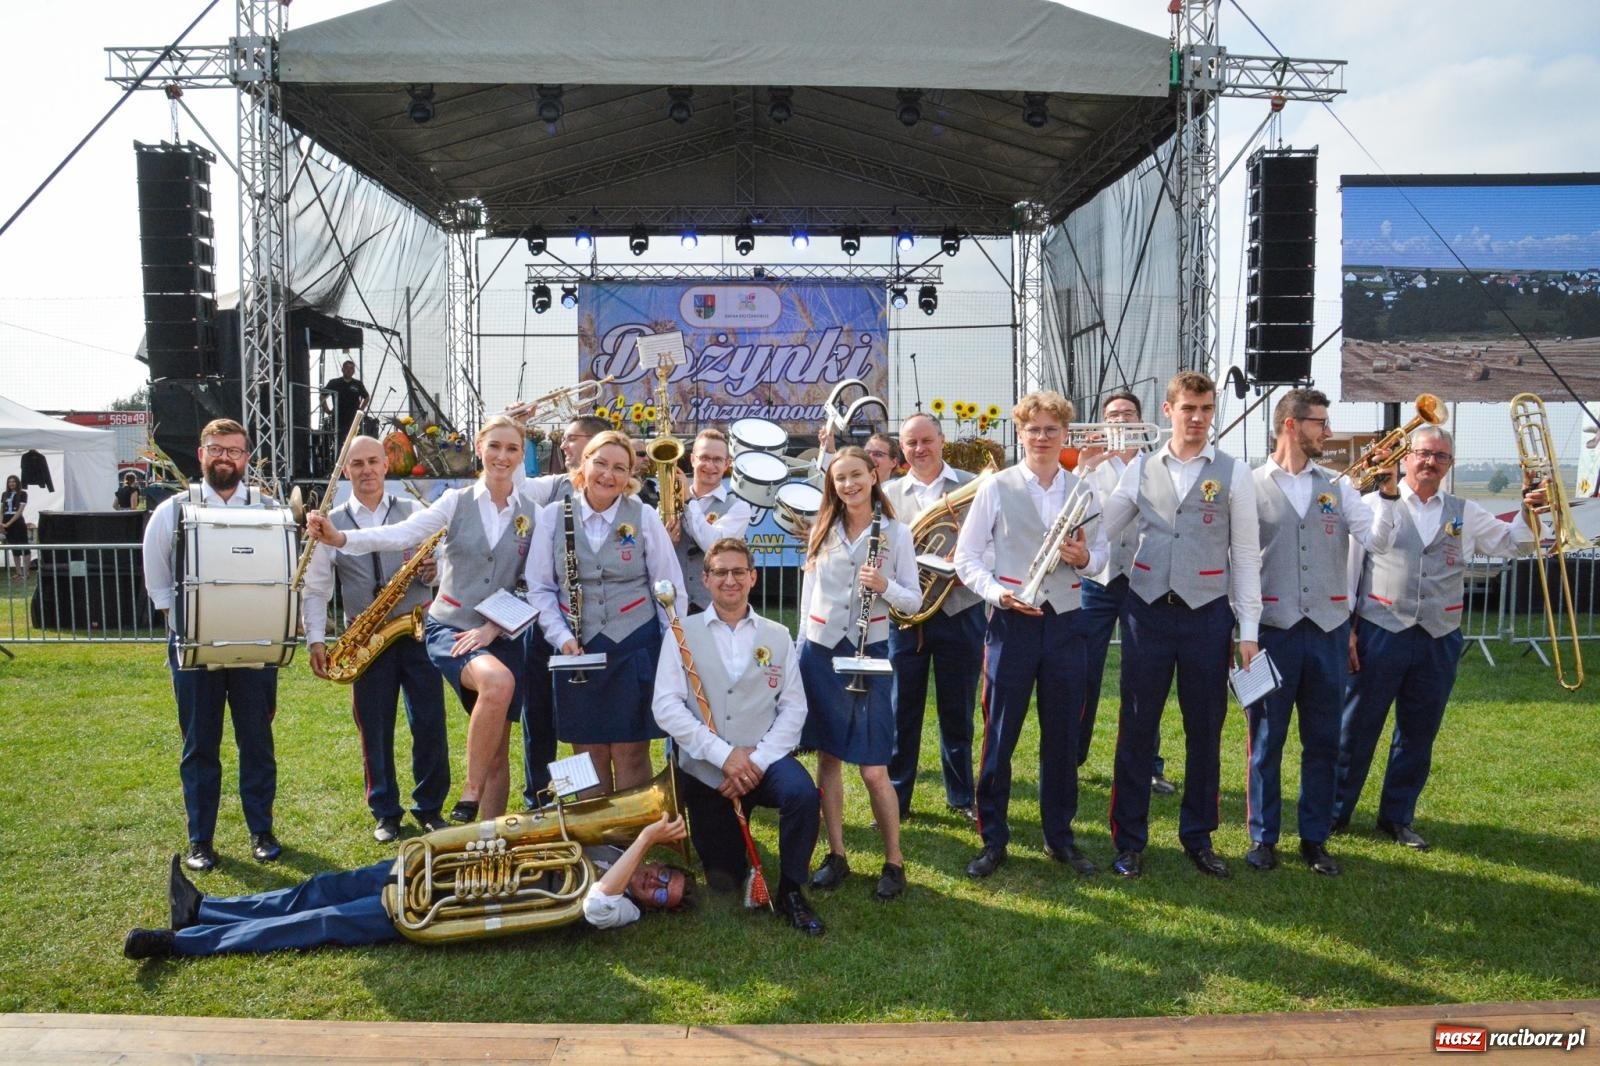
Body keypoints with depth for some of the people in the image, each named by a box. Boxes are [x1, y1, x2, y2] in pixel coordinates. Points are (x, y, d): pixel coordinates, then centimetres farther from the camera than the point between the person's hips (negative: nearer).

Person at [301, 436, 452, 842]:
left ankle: (430, 808, 17)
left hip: (418, 630, 0)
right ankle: (385, 813, 22)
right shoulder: (331, 524, 5)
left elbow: (443, 562, 8)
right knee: (374, 731, 7)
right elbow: (315, 589, 5)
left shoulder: (413, 511, 7)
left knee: (430, 725, 1)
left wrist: (435, 570, -15)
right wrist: (316, 640, -6)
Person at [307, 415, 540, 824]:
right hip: (449, 627, -2)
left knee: (498, 752, 4)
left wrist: (493, 628, -10)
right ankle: (470, 793, -18)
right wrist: (339, 537, -28)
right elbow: (400, 534, -13)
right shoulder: (456, 502, 0)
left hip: (501, 636, 3)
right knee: (498, 681, -34)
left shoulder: (532, 516, 2)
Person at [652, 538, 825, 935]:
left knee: (802, 793, -31)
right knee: (723, 878, 4)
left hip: (763, 759, 1)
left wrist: (757, 760, -15)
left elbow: (793, 707, -1)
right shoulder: (683, 633, -1)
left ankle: (790, 891, -8)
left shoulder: (778, 635, 5)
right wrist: (724, 754, -19)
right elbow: (665, 706, -11)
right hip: (705, 767, 0)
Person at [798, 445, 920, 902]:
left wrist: (885, 585, -21)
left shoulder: (896, 533, -2)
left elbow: (913, 600, -1)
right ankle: (836, 856, 21)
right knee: (828, 758, 9)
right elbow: (809, 592, 13)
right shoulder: (822, 529, 7)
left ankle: (894, 863, 13)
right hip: (820, 650, 3)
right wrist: (802, 649, 11)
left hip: (868, 652, -3)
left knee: (874, 769, -3)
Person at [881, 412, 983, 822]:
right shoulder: (888, 493, 8)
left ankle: (962, 794, 25)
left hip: (959, 611, -1)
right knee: (901, 709, 5)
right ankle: (896, 798, 16)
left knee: (958, 710, 10)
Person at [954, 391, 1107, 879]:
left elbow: (1100, 554, 14)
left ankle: (1060, 836, 26)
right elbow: (966, 556, -1)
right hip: (1012, 623, -2)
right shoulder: (997, 488, -1)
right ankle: (992, 839, 16)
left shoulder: (1082, 491, 8)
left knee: (1062, 736, 11)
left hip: (1065, 623, 3)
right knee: (999, 735, 3)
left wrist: (1084, 558, -10)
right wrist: (999, 594, -16)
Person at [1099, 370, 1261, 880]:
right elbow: (1098, 531, 6)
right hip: (1147, 610, 1)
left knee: (1205, 730, 11)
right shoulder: (1140, 469, 5)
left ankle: (1198, 837, 28)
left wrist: (1248, 630, -2)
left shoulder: (1235, 473, 1)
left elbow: (1246, 556, 1)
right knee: (1136, 728, 6)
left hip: (1207, 614, 0)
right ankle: (1129, 839, 19)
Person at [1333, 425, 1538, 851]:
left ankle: (1397, 817, 26)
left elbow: (1513, 543, 18)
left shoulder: (1464, 514, 12)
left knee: (1418, 735, 12)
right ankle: (1335, 812, 15)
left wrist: (1529, 511, -2)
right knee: (1355, 728, 2)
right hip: (1380, 635, -4)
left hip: (1439, 640, 4)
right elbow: (1350, 567, -1)